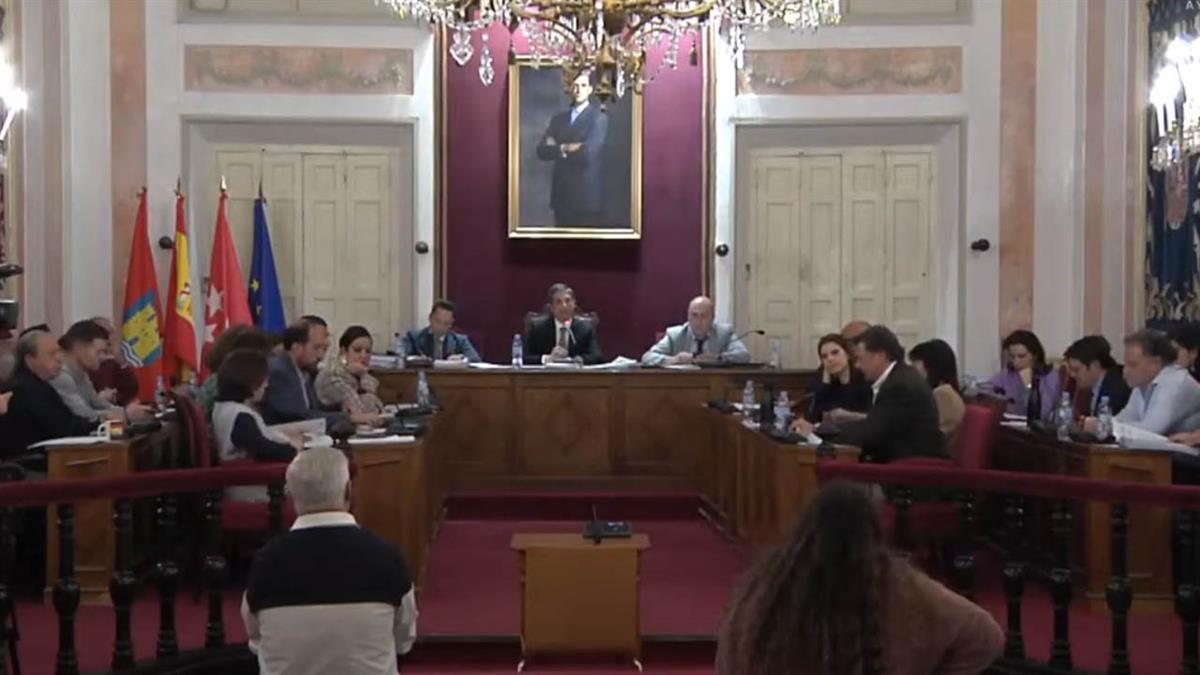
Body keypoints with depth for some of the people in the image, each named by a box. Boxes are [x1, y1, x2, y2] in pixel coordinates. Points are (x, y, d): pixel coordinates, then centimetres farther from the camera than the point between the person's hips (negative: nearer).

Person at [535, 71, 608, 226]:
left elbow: (588, 152, -16)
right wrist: (564, 149, -13)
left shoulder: (599, 117, -3)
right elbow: (541, 151, 3)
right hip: (562, 195, 5)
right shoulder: (558, 119, 14)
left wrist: (556, 150, -3)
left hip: (587, 196, -5)